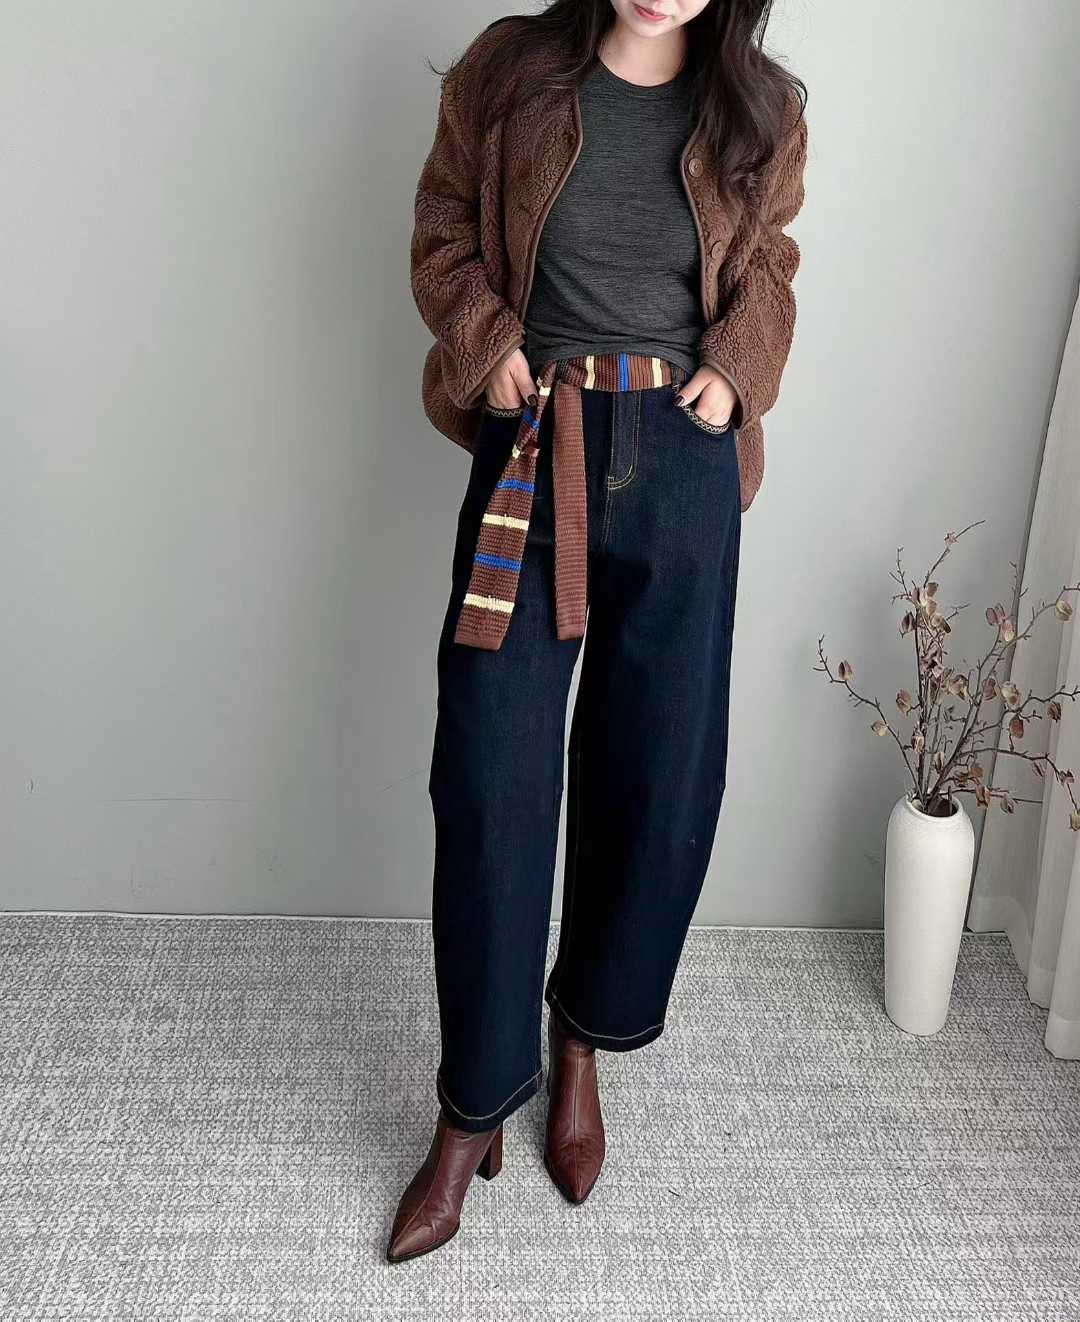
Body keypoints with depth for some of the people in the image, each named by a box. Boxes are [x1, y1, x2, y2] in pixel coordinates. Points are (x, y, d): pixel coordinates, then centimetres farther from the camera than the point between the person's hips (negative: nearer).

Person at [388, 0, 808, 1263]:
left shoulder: (759, 112, 4)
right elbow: (444, 237, 9)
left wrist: (734, 367, -1)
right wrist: (490, 344, -7)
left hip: (682, 464, 2)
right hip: (531, 452, -1)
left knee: (661, 771, 5)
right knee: (490, 773, -3)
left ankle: (584, 1038, 31)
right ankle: (475, 1106, 13)